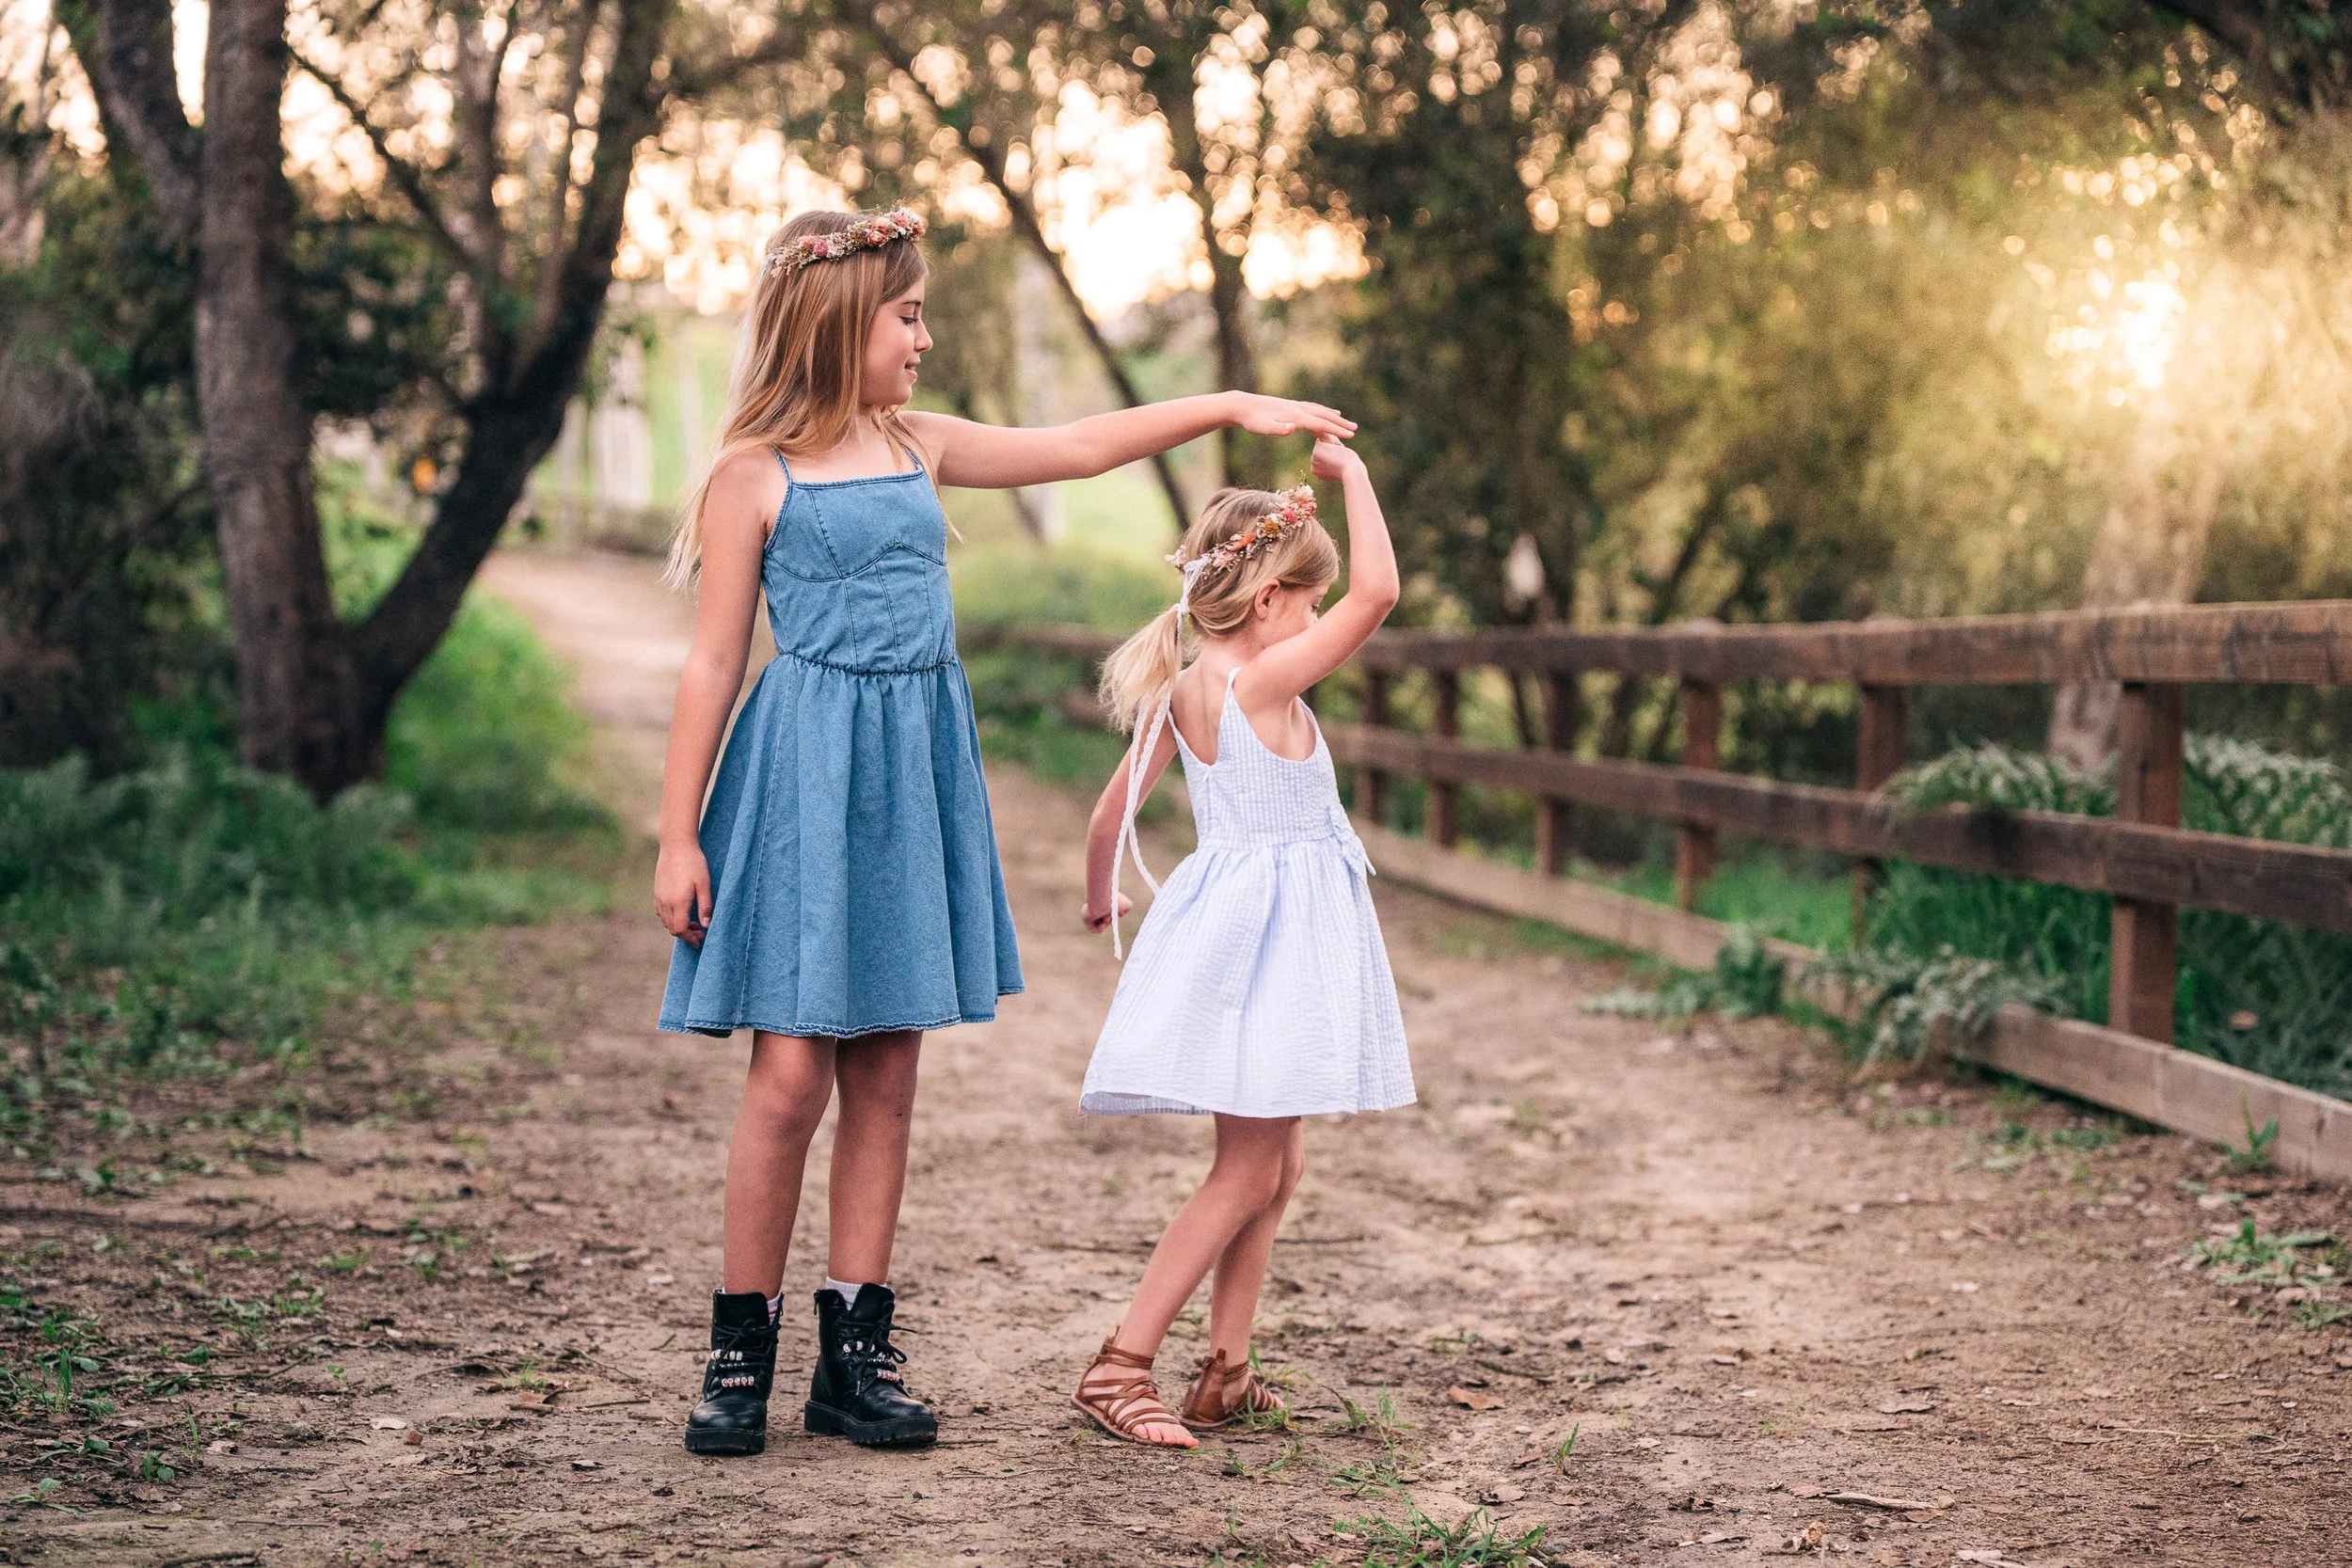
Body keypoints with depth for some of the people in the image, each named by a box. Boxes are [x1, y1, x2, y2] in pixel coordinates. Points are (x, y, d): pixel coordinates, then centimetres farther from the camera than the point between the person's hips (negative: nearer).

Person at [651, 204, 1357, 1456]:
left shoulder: (919, 446, 12)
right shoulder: (754, 475, -4)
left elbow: (1076, 450, 20)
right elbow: (714, 664, -4)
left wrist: (1231, 406, 16)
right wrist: (679, 838, -6)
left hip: (914, 777, 6)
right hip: (804, 773, -6)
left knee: (886, 1074, 6)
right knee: (791, 1072, -7)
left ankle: (855, 1355, 12)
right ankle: (740, 1352, 7)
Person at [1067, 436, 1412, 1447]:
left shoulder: (1178, 696, 7)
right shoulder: (1263, 683, -17)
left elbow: (1111, 813, 17)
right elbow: (1377, 590, -25)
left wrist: (1100, 900, 34)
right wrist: (1351, 475, -13)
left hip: (1234, 927, 9)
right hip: (1270, 935, -9)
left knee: (1272, 1164, 14)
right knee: (1247, 1173, -5)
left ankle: (1225, 1374, 17)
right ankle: (1121, 1367, -4)